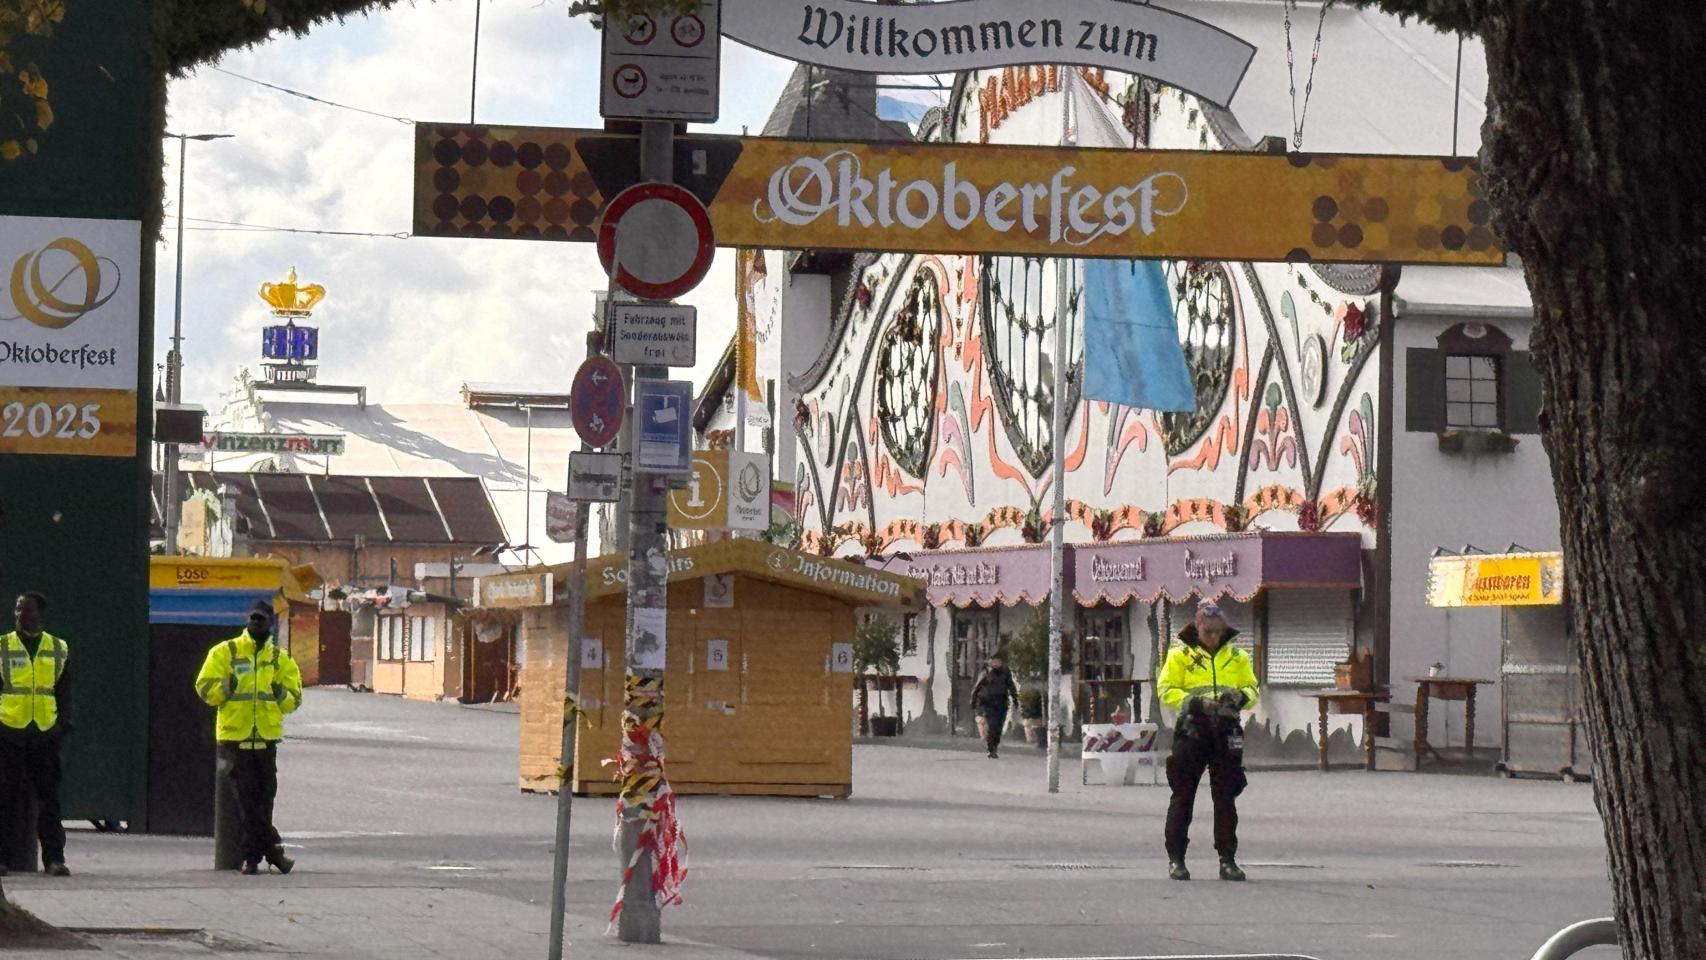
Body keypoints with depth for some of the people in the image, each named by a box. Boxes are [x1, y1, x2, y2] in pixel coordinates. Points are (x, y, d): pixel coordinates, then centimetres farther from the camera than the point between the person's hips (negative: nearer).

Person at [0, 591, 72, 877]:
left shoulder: (59, 650, 9)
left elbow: (64, 691, 14)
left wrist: (64, 723, 4)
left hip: (46, 734, 1)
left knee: (49, 798, 1)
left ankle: (54, 858, 4)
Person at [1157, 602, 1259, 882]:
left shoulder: (1237, 658, 13)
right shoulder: (1180, 656, 4)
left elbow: (1252, 689, 14)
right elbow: (1165, 690, -1)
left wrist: (1241, 697, -9)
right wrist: (1191, 702, -17)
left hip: (1226, 732, 2)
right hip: (1191, 730, -2)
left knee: (1225, 797, 3)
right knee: (1183, 796, -1)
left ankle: (1228, 859, 7)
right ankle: (1175, 858, 4)